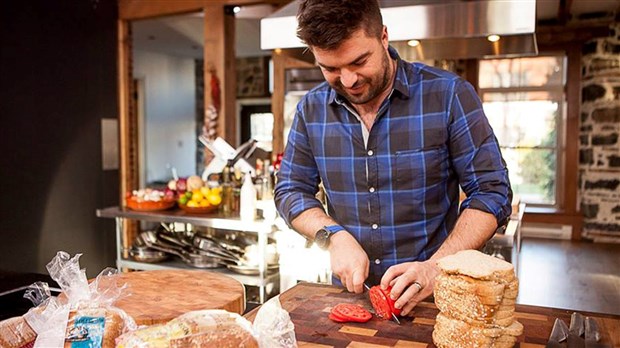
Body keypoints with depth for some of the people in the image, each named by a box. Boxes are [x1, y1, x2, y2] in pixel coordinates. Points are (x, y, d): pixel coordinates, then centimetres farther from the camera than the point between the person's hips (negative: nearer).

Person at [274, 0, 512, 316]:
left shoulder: (448, 94, -11)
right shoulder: (311, 108, -1)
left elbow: (492, 191, -9)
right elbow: (291, 190, 5)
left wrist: (435, 268, -21)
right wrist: (334, 236, -13)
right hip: (350, 292, 3)